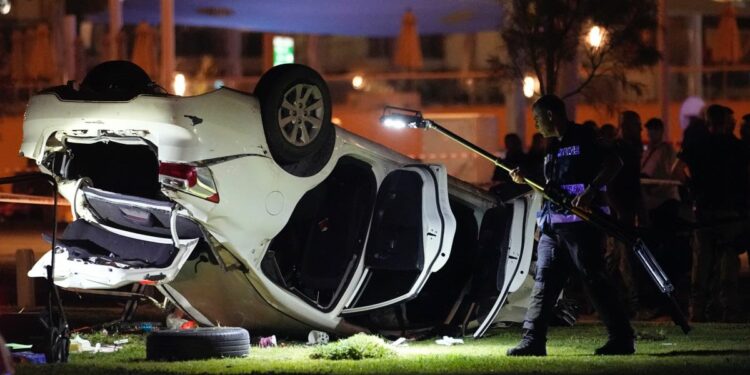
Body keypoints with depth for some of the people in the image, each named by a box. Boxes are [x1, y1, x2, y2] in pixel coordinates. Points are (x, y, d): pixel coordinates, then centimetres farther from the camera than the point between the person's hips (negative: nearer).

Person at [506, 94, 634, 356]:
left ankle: (622, 339, -2)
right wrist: (525, 180, 10)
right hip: (553, 224, 9)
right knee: (544, 282, 4)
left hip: (581, 222, -9)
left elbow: (614, 163, -15)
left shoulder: (584, 138, -8)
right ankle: (533, 340, 4)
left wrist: (591, 190, -25)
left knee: (594, 280, -7)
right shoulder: (553, 146, 19)